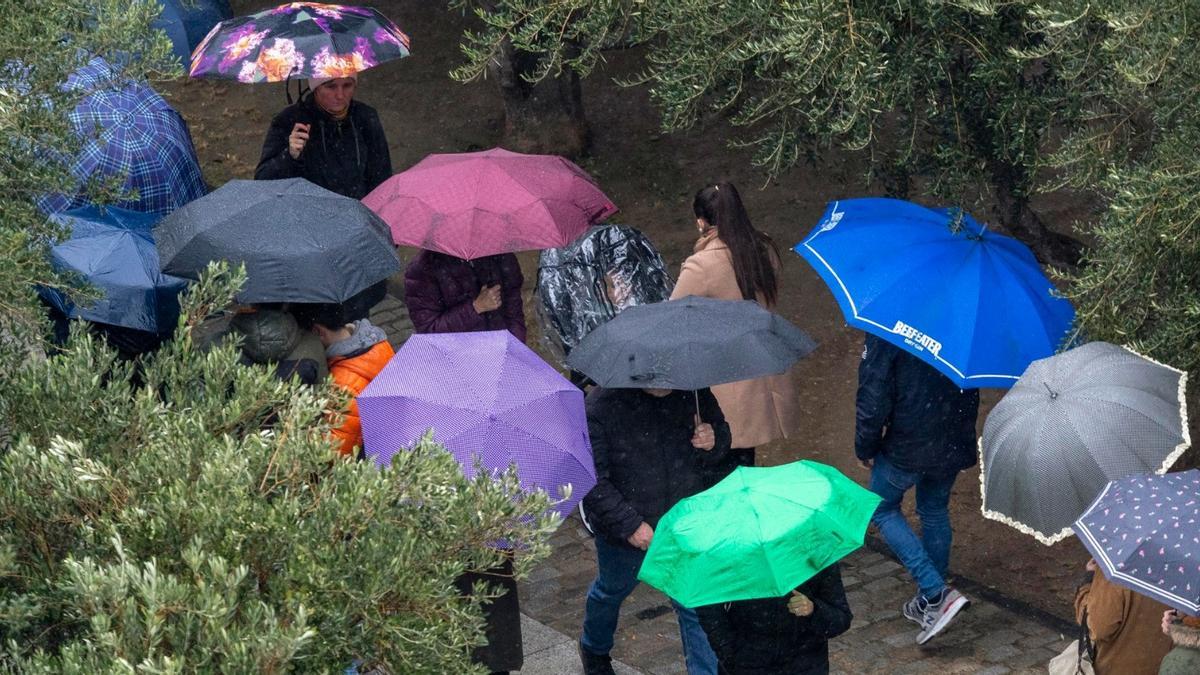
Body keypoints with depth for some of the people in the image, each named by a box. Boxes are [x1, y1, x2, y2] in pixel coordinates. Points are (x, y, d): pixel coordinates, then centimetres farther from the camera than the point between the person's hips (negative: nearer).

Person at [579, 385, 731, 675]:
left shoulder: (692, 392, -13)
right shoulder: (602, 404, -25)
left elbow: (721, 431, 5)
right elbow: (592, 481, -22)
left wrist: (713, 443, -20)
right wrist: (629, 525, -26)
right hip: (626, 532, -2)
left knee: (697, 606, 1)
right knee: (612, 591, 25)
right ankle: (594, 649, 55)